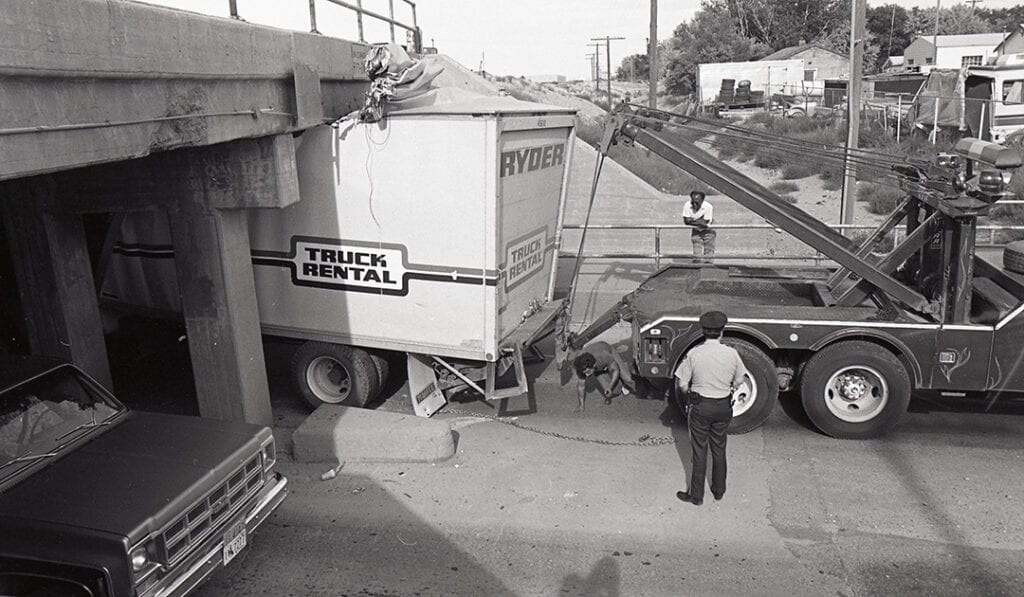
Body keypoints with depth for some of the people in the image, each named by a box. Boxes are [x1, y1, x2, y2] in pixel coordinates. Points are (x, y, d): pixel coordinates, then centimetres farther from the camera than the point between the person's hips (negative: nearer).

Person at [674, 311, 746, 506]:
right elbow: (739, 381, 3)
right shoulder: (731, 353, -11)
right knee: (719, 449, 19)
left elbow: (681, 384, -10)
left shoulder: (694, 354, -16)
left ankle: (696, 495, 19)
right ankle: (719, 490, 33)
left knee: (699, 451, 9)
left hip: (700, 407, -2)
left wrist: (690, 395, 11)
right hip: (724, 407, 2)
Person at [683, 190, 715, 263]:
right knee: (698, 257, 2)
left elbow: (704, 223, -31)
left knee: (708, 258, -1)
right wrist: (699, 221, -26)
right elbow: (686, 221, -22)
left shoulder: (708, 207, -28)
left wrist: (692, 220, -22)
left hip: (707, 232, -3)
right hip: (696, 232, 3)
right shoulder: (687, 206, -19)